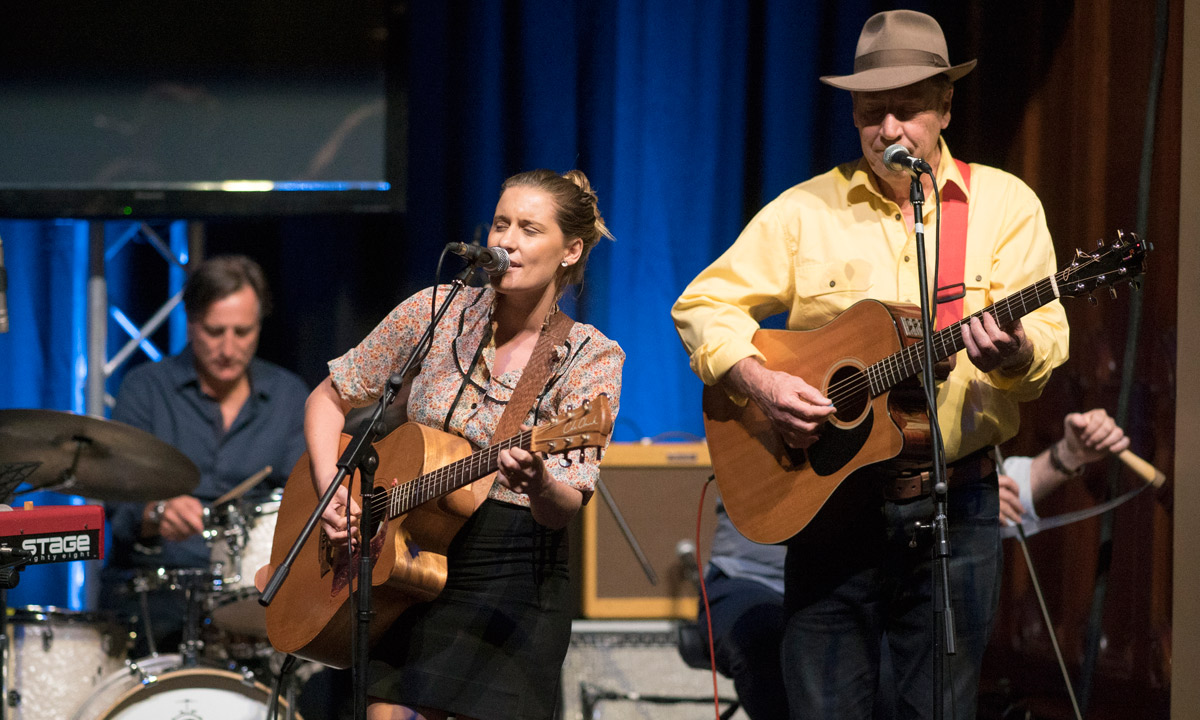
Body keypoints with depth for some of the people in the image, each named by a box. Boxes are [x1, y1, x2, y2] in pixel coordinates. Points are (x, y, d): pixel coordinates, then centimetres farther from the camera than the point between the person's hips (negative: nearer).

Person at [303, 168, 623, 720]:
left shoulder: (592, 359, -6)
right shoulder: (435, 312, 2)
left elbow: (563, 511, -15)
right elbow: (329, 398, 10)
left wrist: (538, 485, -38)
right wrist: (329, 488, -6)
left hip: (514, 577, -2)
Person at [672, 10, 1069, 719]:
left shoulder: (1005, 204, 3)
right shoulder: (807, 210, 4)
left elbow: (1048, 335, -4)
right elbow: (703, 303, 5)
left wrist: (1014, 354, -28)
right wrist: (759, 381, -13)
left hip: (955, 501, 0)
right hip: (831, 496, 1)